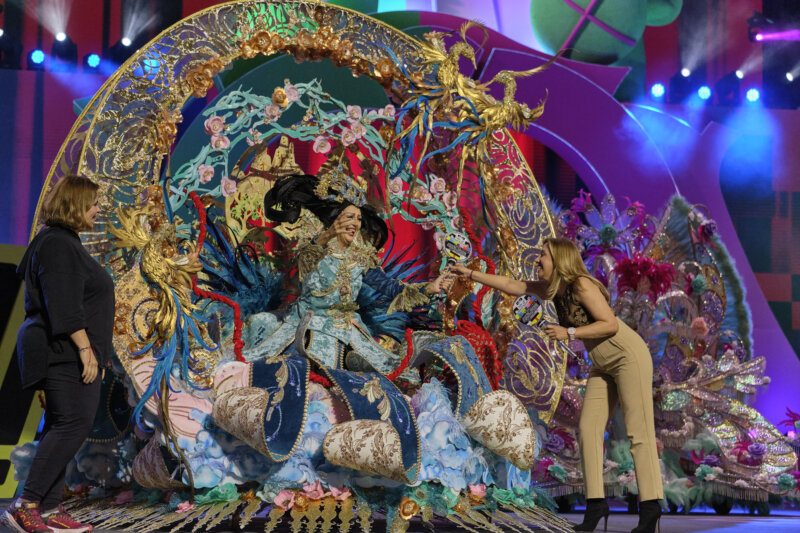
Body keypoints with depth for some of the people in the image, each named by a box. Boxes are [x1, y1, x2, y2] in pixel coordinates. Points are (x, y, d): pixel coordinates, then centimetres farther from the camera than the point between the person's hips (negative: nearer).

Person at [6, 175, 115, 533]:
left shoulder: (66, 243, 19)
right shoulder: (58, 245, -13)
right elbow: (65, 306, -21)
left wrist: (94, 351, 24)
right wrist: (85, 349, -23)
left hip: (70, 355, 11)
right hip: (65, 353, -11)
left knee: (61, 428, 9)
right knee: (74, 423, -14)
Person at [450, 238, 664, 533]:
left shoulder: (581, 285, -17)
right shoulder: (553, 288, 7)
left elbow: (610, 324, -22)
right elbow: (512, 285, 13)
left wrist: (569, 333, -21)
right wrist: (471, 273, 12)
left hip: (629, 356, -9)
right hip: (603, 365, 9)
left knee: (639, 431, -11)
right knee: (589, 428, -2)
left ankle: (650, 507, -11)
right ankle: (595, 502, -1)